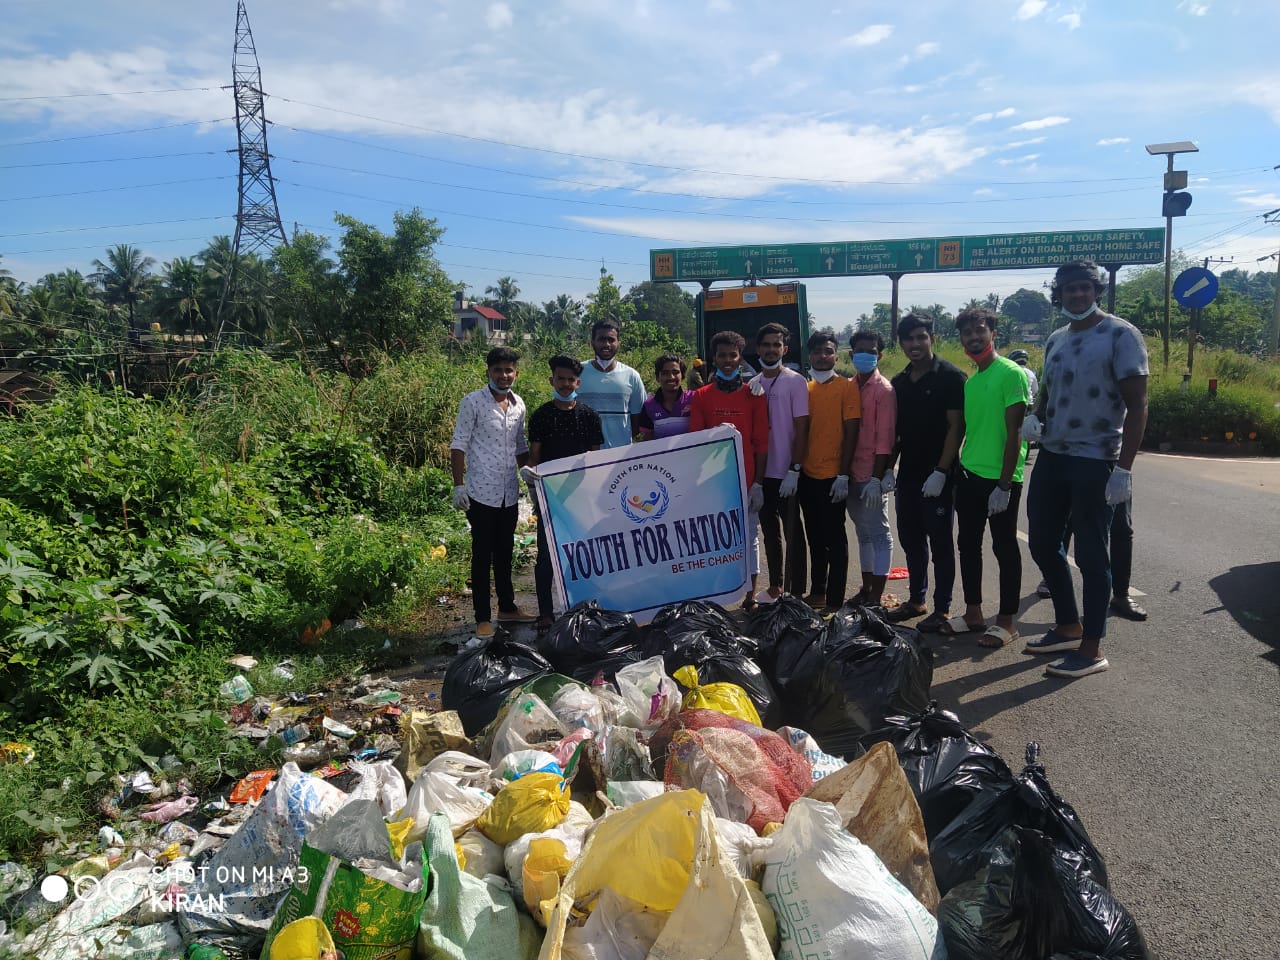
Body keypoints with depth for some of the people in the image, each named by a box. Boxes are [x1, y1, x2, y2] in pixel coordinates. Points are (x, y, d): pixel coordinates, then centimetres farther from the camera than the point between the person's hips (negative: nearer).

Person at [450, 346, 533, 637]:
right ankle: (483, 618, 9)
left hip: (509, 493, 5)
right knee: (482, 555, 1)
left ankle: (507, 607, 30)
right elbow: (459, 445, -8)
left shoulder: (518, 404, 9)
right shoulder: (473, 402, -7)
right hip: (481, 492, -5)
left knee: (505, 553, 17)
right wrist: (459, 485, -12)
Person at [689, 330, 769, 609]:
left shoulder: (754, 395, 4)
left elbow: (761, 442, 2)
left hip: (746, 480, 0)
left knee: (749, 536, 6)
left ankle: (750, 598, 15)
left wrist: (758, 482, -3)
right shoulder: (702, 396, 6)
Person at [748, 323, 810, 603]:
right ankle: (775, 586, 28)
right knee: (769, 531, 15)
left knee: (793, 533, 2)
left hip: (786, 473, -5)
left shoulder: (796, 382, -6)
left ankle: (795, 592, 10)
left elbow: (801, 429, -9)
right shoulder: (753, 384, 9)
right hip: (761, 472, 6)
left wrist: (794, 470, -14)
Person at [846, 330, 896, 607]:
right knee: (863, 532, 15)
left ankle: (876, 595, 6)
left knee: (879, 533, 1)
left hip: (873, 476, -7)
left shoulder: (884, 390, -8)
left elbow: (885, 438, -13)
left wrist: (877, 478, -18)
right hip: (852, 473, 7)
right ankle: (866, 588, 25)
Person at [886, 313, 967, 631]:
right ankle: (916, 600, 26)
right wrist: (887, 468, 10)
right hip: (908, 474, 6)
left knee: (940, 543, 1)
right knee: (910, 539, 13)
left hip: (938, 476, -6)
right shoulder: (898, 383, 11)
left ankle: (942, 609, 10)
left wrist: (941, 471, -17)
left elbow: (956, 426, -12)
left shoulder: (950, 377, -7)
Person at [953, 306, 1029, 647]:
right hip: (969, 476, 8)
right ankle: (973, 613, 25)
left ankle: (1007, 622, 12)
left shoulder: (1011, 374, -11)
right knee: (968, 544, 13)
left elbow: (1014, 433, -15)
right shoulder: (970, 382, 12)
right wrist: (959, 472, 12)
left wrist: (1004, 484, -18)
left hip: (1000, 479, -8)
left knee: (1005, 548, 2)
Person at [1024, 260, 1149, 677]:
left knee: (1091, 555, -1)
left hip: (1095, 462, -7)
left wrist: (1123, 468, -18)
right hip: (1051, 458, 8)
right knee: (1043, 544, 14)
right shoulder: (1056, 340, 12)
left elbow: (1137, 405, -12)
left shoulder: (1120, 334, -8)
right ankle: (1068, 627, 31)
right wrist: (1034, 420, 3)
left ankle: (1091, 649, 10)